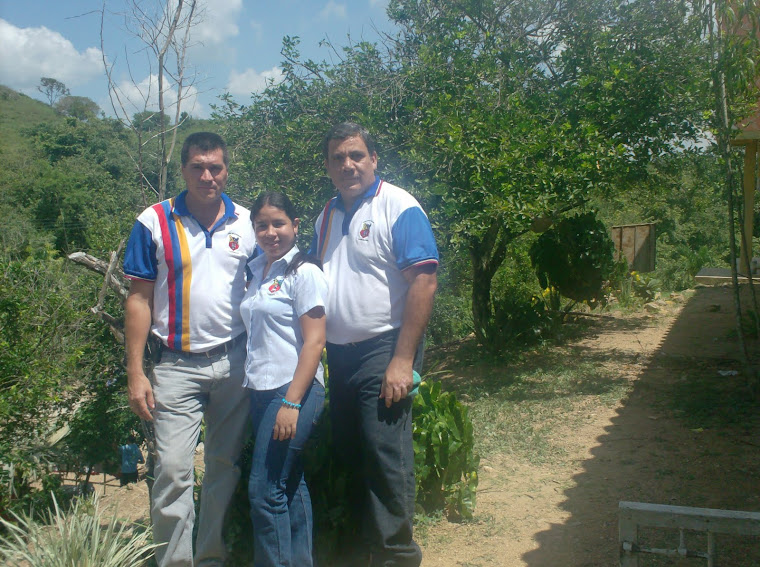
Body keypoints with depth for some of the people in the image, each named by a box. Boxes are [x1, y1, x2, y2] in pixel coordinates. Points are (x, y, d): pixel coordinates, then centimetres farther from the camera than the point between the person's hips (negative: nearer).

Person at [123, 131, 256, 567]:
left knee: (225, 466, 11)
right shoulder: (154, 222, -1)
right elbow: (139, 299, -1)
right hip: (178, 366, -2)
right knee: (173, 469, -6)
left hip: (235, 362, 2)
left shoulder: (247, 223, 5)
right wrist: (136, 372, -7)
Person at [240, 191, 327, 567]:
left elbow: (314, 342, -14)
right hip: (260, 391, 8)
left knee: (265, 491, -7)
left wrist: (291, 402, -20)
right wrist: (254, 392, 11)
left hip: (294, 391, -7)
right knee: (290, 486, 15)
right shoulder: (257, 272, 13)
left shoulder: (304, 273, -9)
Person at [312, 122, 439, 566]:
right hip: (339, 353, 7)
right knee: (349, 453, 14)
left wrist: (402, 360, -21)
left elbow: (424, 282, -17)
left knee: (386, 455, -3)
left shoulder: (399, 208, -10)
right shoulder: (327, 217, 13)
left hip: (383, 350, -7)